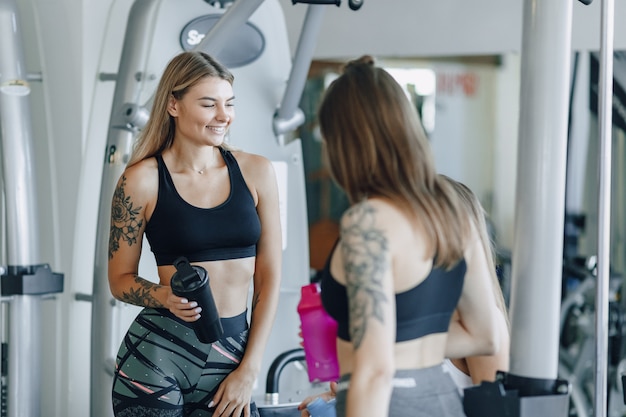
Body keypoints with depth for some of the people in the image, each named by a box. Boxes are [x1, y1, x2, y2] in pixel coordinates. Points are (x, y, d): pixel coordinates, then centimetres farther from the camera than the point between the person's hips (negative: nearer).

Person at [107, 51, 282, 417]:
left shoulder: (256, 172, 3)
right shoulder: (142, 180, -4)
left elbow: (269, 277, 4)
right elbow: (121, 279, 3)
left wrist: (249, 370, 0)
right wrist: (165, 296, -18)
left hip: (231, 355, 2)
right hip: (157, 355, -2)